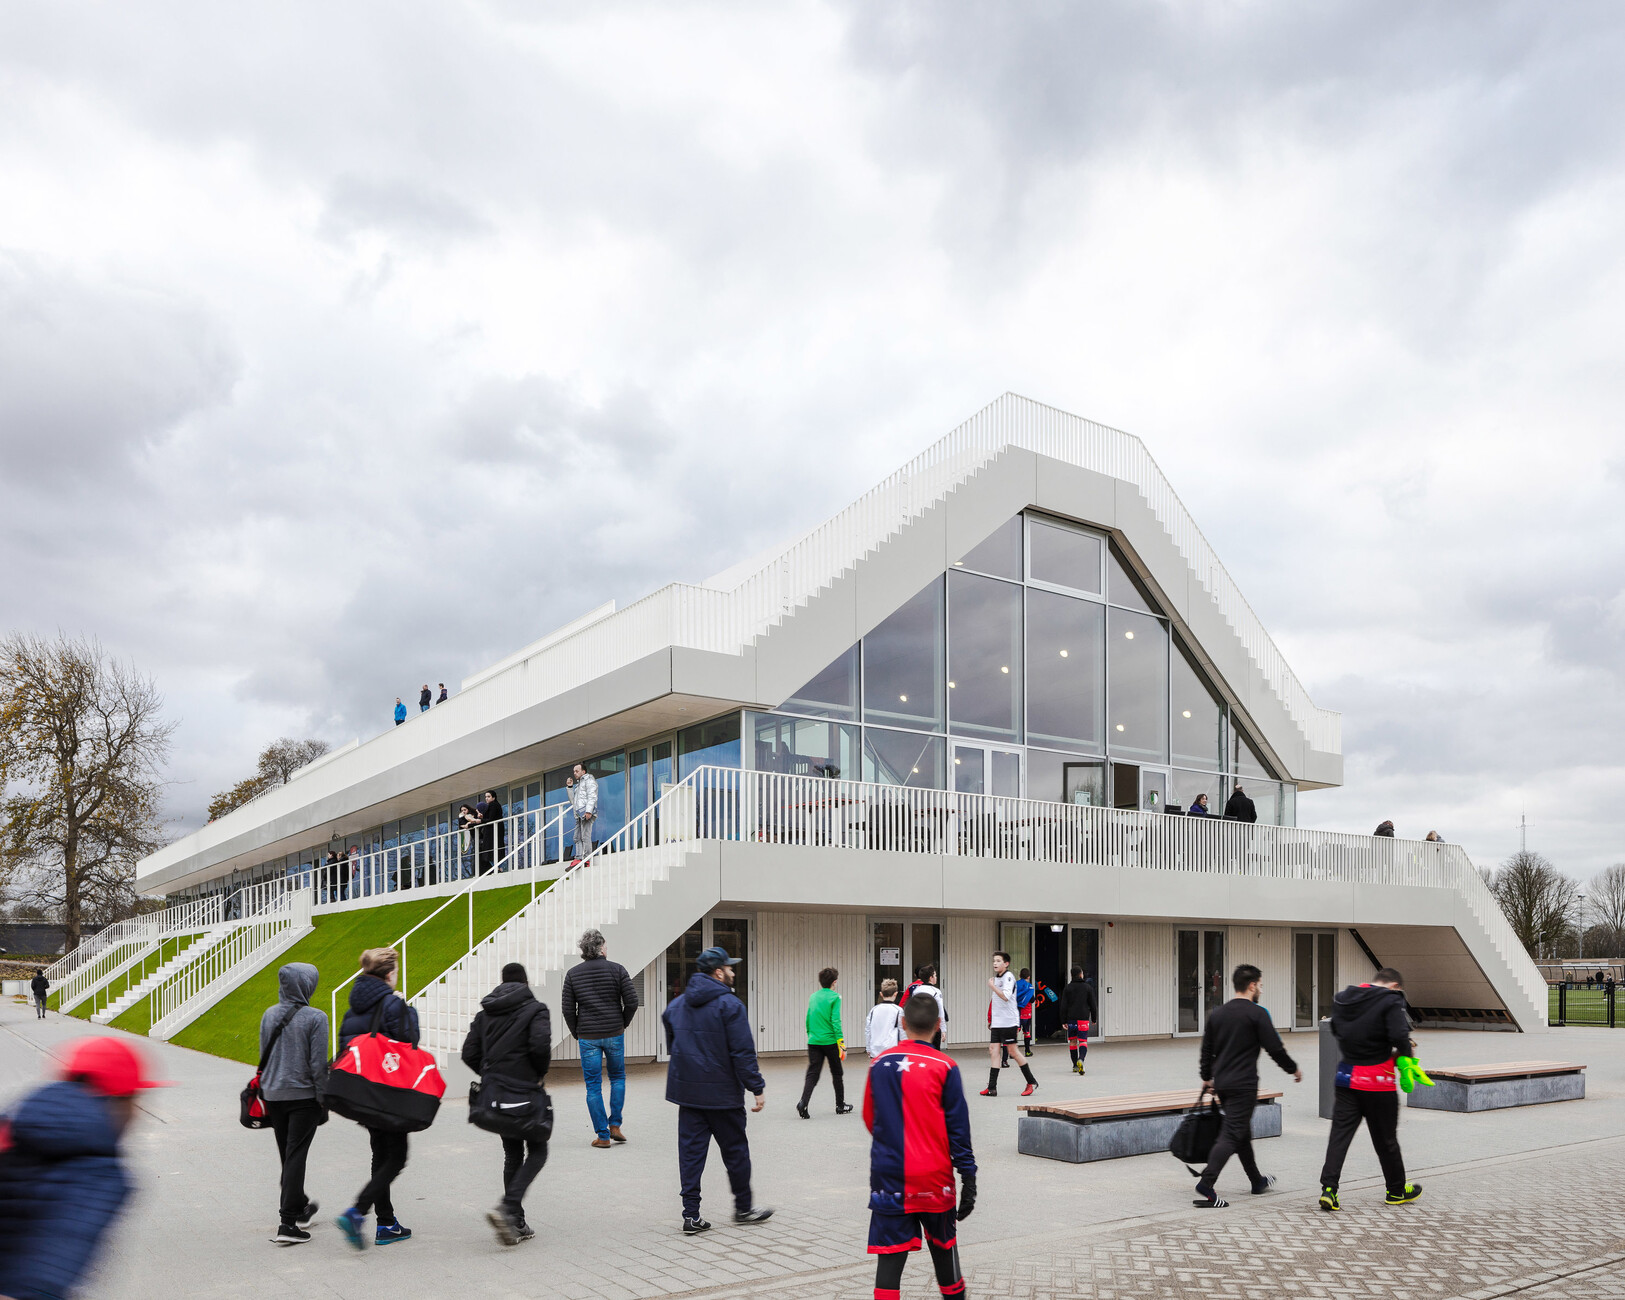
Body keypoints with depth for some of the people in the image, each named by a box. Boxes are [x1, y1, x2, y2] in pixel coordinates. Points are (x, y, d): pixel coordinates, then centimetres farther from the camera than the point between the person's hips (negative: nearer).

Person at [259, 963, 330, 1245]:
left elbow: (263, 1056, 11)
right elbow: (318, 1064, -13)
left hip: (273, 1094, 5)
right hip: (303, 1095, -5)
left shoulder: (269, 1015, 3)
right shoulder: (315, 1018, -14)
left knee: (286, 1155, 18)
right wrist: (323, 1101, -5)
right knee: (296, 1156, -1)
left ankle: (298, 1206, 35)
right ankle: (288, 1222, -3)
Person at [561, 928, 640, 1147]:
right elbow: (632, 1001, -8)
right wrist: (623, 1023, 8)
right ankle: (615, 1125, 12)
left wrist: (577, 1033, 11)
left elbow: (568, 1008, -2)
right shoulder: (616, 969, -6)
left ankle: (602, 1135, 7)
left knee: (593, 1086, 6)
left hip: (588, 1037, 0)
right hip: (614, 1034, 0)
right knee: (618, 1077, 20)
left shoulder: (573, 974, -1)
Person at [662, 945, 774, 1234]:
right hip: (722, 1093, -6)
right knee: (735, 1151, 9)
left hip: (686, 1090, 6)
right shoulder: (729, 1004, -13)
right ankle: (743, 1208, 22)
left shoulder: (677, 1004, 10)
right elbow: (743, 1052, -16)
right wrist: (757, 1088, -11)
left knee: (691, 1151, 7)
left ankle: (691, 1215, 6)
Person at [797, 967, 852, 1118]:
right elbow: (835, 1021, -14)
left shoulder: (813, 997, 9)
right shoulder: (834, 997, -7)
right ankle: (840, 1105, 24)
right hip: (830, 1041, -4)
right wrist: (842, 1044, -13)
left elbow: (808, 1019, 13)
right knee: (837, 1074, 14)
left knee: (812, 1074, 2)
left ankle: (803, 1102, -19)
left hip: (813, 1042, 4)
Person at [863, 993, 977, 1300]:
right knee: (943, 1247, 19)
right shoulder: (944, 1067, -8)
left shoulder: (880, 1064, 0)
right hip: (934, 1178, -1)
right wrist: (968, 1177, -1)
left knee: (890, 1257, 1)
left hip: (889, 1174, 1)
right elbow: (958, 1127, -7)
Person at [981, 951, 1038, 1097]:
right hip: (996, 1022, 8)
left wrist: (992, 986, -18)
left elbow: (1006, 996, -25)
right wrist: (990, 1019, 23)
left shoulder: (1008, 977, -11)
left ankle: (1031, 1082, 15)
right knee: (993, 1051, 0)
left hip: (1008, 1022, -8)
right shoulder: (997, 978, 14)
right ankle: (992, 1088, -1)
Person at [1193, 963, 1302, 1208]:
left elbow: (1207, 1049, 16)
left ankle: (1258, 1182, 34)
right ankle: (1205, 1186, -18)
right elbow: (1274, 1048, -10)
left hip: (1221, 1084, 7)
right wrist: (1294, 1069, 6)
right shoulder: (1256, 1013, -10)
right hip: (1243, 1085, -7)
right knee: (1231, 1136, -8)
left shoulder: (1217, 1014, 11)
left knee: (1242, 1132, 20)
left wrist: (1207, 1077, 28)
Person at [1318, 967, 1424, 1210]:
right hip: (1378, 1081, -4)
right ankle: (1397, 1191, 29)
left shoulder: (1342, 999, 8)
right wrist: (1406, 1051, -2)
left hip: (1347, 1077, 4)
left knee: (1340, 1133, 4)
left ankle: (1328, 1188, -6)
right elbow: (1399, 1035, -22)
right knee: (1385, 1138, 12)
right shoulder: (1390, 1001, -11)